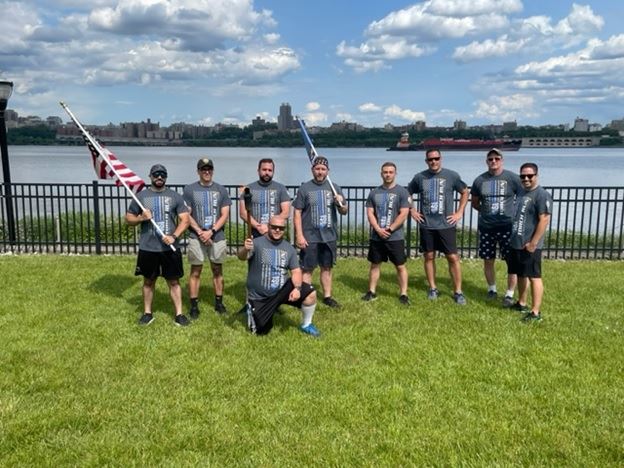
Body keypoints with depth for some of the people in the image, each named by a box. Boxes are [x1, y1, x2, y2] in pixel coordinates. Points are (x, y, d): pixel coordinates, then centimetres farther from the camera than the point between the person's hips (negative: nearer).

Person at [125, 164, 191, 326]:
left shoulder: (174, 196, 2)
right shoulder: (141, 196, 3)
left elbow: (185, 219, -2)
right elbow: (128, 218, 9)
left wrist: (174, 236, -16)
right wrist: (141, 218, -13)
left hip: (170, 248, -1)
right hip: (147, 248, 1)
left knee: (174, 281, 5)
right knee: (148, 281, 13)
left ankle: (179, 314, 12)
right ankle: (147, 313, 26)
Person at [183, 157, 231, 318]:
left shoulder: (221, 190, 6)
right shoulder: (189, 189, 2)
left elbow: (225, 215, 2)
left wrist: (211, 231, -10)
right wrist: (200, 232, -11)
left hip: (217, 237, 2)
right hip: (196, 237, -2)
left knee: (217, 270, 9)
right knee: (195, 272, 2)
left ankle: (219, 302, 20)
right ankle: (194, 305, 8)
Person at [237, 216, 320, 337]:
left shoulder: (289, 248, 2)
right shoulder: (257, 243, -14)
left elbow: (296, 271, -2)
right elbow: (242, 257, -32)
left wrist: (297, 288, -22)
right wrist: (245, 249, -56)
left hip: (282, 290, 3)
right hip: (259, 297, -3)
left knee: (310, 293, -18)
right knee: (261, 331, -3)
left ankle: (306, 325, 7)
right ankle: (252, 311, 31)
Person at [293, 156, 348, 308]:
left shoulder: (334, 188, 5)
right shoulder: (304, 188, -2)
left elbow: (344, 212, 8)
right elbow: (297, 213, -4)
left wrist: (340, 204, -15)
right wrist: (299, 235, -11)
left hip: (329, 236, 3)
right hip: (309, 237, -3)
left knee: (327, 267, 13)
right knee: (307, 269, 1)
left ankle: (327, 296, 24)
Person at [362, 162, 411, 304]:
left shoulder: (402, 192, -4)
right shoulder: (374, 192, 7)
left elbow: (404, 214, -10)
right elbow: (370, 213, 4)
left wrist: (389, 230, -13)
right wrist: (378, 229, -10)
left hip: (395, 237, -4)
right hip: (376, 237, 4)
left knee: (400, 266, 1)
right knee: (375, 265, 12)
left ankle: (403, 294, 9)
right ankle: (372, 292, 22)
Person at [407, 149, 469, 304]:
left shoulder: (452, 175, -2)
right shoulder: (419, 177, 2)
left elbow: (465, 192, 9)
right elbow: (407, 193, 15)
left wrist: (459, 212, 2)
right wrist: (412, 211, 6)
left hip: (446, 225, -2)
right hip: (426, 226, 2)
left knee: (453, 258, -2)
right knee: (429, 256, 9)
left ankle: (458, 291, 8)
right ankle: (433, 288, 23)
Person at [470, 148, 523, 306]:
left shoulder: (512, 178, -4)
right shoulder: (480, 180, 4)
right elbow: (474, 203, 16)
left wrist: (515, 213, 1)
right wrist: (486, 211, 11)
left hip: (508, 226, -2)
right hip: (486, 227, 3)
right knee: (488, 260, 11)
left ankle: (510, 294, 9)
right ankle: (492, 289, 29)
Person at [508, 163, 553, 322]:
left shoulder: (542, 195, -14)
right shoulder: (522, 193, 13)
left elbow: (544, 220, -20)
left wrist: (533, 243, -20)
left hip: (529, 246, -9)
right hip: (516, 244, 9)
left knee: (534, 277, -3)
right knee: (521, 275, 18)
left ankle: (536, 312, 2)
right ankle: (521, 304, 32)